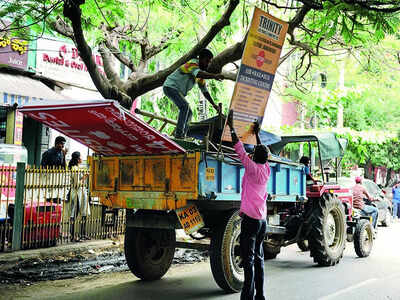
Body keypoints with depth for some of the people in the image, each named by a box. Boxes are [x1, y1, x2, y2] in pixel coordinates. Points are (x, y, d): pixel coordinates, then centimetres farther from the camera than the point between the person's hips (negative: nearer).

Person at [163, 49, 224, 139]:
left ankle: (182, 136, 9)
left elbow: (204, 90, 14)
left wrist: (213, 104, 8)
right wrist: (214, 76, -54)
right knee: (185, 106, -26)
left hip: (178, 91, 10)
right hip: (170, 86, -10)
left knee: (188, 113, 7)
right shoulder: (192, 64, -17)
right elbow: (198, 74, -41)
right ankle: (179, 134, -27)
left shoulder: (202, 71, 10)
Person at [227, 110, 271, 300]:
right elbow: (264, 152, 25)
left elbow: (241, 152, -14)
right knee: (258, 258, 13)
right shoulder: (266, 170, 8)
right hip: (262, 220, 8)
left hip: (250, 219, -8)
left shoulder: (253, 169, -10)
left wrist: (231, 127, -11)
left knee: (248, 259, -7)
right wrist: (257, 134, 35)